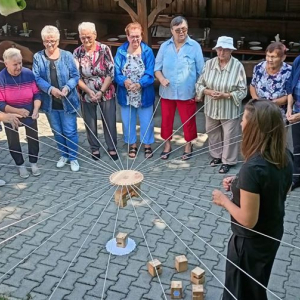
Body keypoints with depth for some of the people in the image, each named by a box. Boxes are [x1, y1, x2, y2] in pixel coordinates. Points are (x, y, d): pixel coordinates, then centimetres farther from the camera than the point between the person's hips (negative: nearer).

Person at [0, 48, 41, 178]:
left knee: (33, 138, 13)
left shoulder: (28, 74, -18)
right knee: (13, 141, 13)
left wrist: (36, 109, -28)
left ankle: (33, 163, 34)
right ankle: (20, 165, 34)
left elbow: (36, 94, -11)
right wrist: (18, 111, -33)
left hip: (29, 113, 2)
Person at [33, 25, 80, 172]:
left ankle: (73, 157, 21)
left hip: (67, 101, -2)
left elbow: (75, 76, -5)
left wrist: (67, 87, -24)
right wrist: (50, 89, -23)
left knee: (70, 131, 5)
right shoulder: (38, 57, -2)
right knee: (57, 132, 17)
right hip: (50, 102, 2)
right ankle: (64, 155, 35)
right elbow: (36, 78, -7)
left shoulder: (67, 55, -6)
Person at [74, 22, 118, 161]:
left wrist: (101, 91, -18)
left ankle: (112, 148, 29)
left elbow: (111, 73, -11)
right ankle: (95, 148, 34)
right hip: (86, 95, 1)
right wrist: (89, 91, -17)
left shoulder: (104, 49, -10)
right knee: (90, 124, 14)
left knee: (109, 122, 10)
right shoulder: (77, 53, -7)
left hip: (106, 94, -1)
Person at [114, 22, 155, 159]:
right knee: (128, 121, 14)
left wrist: (139, 84, -30)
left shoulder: (147, 51, -8)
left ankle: (147, 145, 32)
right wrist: (124, 81, -28)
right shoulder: (120, 51, -4)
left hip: (144, 94, -1)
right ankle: (132, 145, 35)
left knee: (146, 121, 11)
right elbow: (116, 72, -7)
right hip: (126, 95, 2)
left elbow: (150, 73, -13)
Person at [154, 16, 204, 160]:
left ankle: (188, 144, 31)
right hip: (167, 92, 2)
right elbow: (157, 67, 3)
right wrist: (162, 79, -16)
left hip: (187, 92, -2)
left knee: (188, 120, 9)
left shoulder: (195, 46, -5)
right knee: (166, 119, 13)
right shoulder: (164, 46, 1)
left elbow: (200, 71, -2)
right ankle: (167, 144, 32)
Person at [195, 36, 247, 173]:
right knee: (213, 133, 20)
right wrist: (208, 92, -18)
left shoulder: (238, 66, -16)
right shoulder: (209, 63, -5)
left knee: (229, 136, 8)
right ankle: (216, 155, 41)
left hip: (229, 110, -4)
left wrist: (225, 95, -24)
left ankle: (227, 161, 25)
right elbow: (199, 84, 2)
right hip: (211, 108, 4)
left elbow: (242, 91, -13)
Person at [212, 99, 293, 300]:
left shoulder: (253, 168, -34)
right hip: (273, 233, 7)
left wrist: (224, 201, -12)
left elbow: (248, 220, -29)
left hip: (251, 241, -7)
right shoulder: (285, 155, -10)